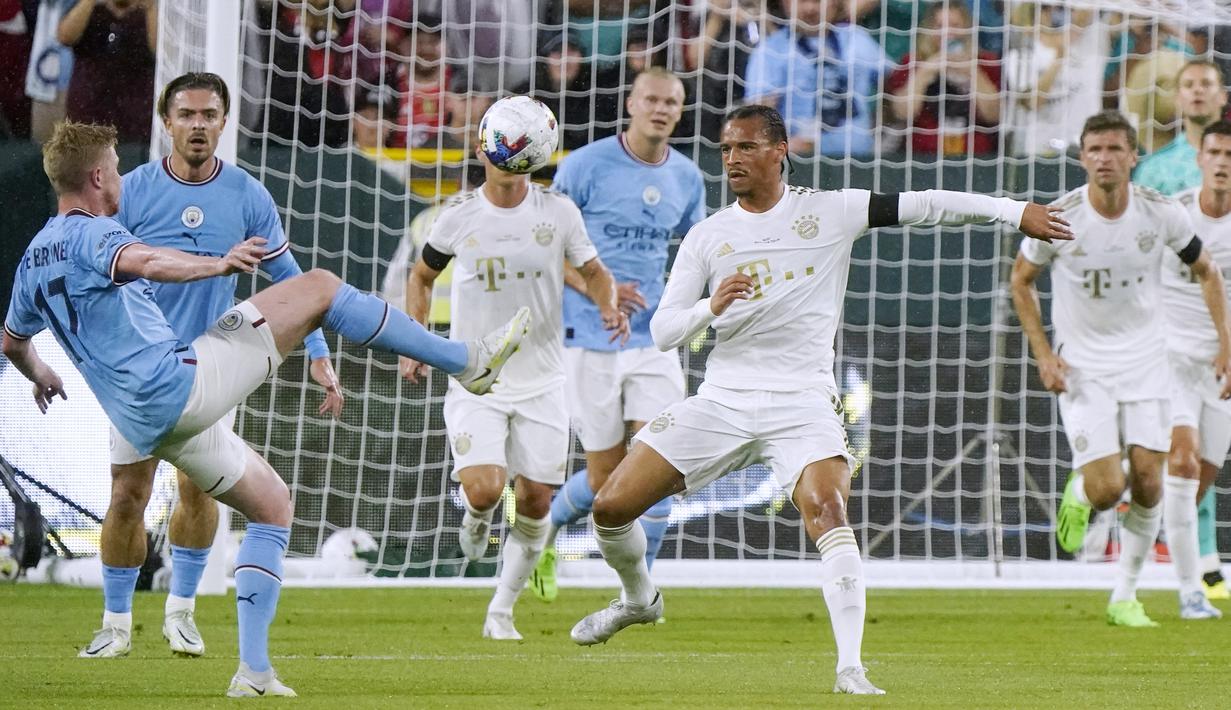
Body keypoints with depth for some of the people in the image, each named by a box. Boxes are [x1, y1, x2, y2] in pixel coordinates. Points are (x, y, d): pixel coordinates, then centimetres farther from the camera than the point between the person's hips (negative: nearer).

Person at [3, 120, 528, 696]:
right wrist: (218, 264, -41)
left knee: (271, 508, 21)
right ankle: (468, 362, -3)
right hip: (181, 381, -9)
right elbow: (145, 262, -34)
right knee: (319, 287, -5)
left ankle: (253, 670, 10)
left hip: (148, 425, 9)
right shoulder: (91, 234, -10)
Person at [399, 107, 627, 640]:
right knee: (484, 489, -19)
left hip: (540, 381, 1)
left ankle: (501, 612, 18)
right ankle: (477, 518, 19)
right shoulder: (459, 215, -3)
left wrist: (609, 306, -12)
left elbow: (593, 271, 10)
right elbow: (421, 277, 13)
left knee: (535, 501, 1)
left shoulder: (557, 212, -4)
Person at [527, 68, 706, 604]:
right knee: (606, 475, 1)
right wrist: (595, 289, -19)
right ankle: (544, 530, 33)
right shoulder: (586, 166, -8)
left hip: (653, 338, 4)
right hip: (590, 339, -4)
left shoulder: (686, 178, 7)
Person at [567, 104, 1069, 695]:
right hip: (722, 399, 3)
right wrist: (712, 306, -17)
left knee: (827, 511, -29)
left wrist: (1016, 212, -7)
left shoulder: (830, 212, 1)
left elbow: (925, 206, -1)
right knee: (610, 507, -2)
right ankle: (638, 598, 30)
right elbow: (661, 331, 3)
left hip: (802, 404, -3)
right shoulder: (706, 237, 7)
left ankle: (850, 668, -30)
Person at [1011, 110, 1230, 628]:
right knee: (1106, 489, -12)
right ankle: (1078, 493, 26)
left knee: (1148, 481, -6)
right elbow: (1021, 280, 2)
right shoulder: (1059, 219, -14)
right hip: (1082, 367, -2)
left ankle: (1125, 597, 11)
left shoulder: (1162, 214, -10)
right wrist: (1044, 354, -6)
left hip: (1145, 362, 2)